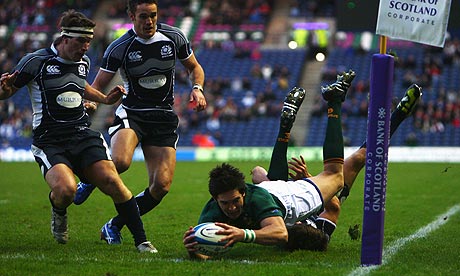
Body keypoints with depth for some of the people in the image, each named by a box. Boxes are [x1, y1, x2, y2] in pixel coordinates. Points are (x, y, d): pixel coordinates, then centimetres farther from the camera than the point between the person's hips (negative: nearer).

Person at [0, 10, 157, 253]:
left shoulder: (83, 62, 13)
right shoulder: (36, 61, -6)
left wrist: (105, 98, 25)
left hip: (83, 136, 5)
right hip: (49, 142, -5)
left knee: (111, 181, -19)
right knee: (65, 189, -30)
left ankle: (141, 241, -10)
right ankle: (59, 214, 8)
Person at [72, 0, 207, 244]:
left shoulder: (174, 37, -1)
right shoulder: (119, 48, -9)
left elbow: (194, 68, 15)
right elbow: (98, 85, -4)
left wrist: (197, 89, -6)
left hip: (164, 119, 3)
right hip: (131, 113, -3)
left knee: (161, 186, -11)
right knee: (120, 161, -35)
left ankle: (114, 226, 9)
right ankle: (90, 180, 1)